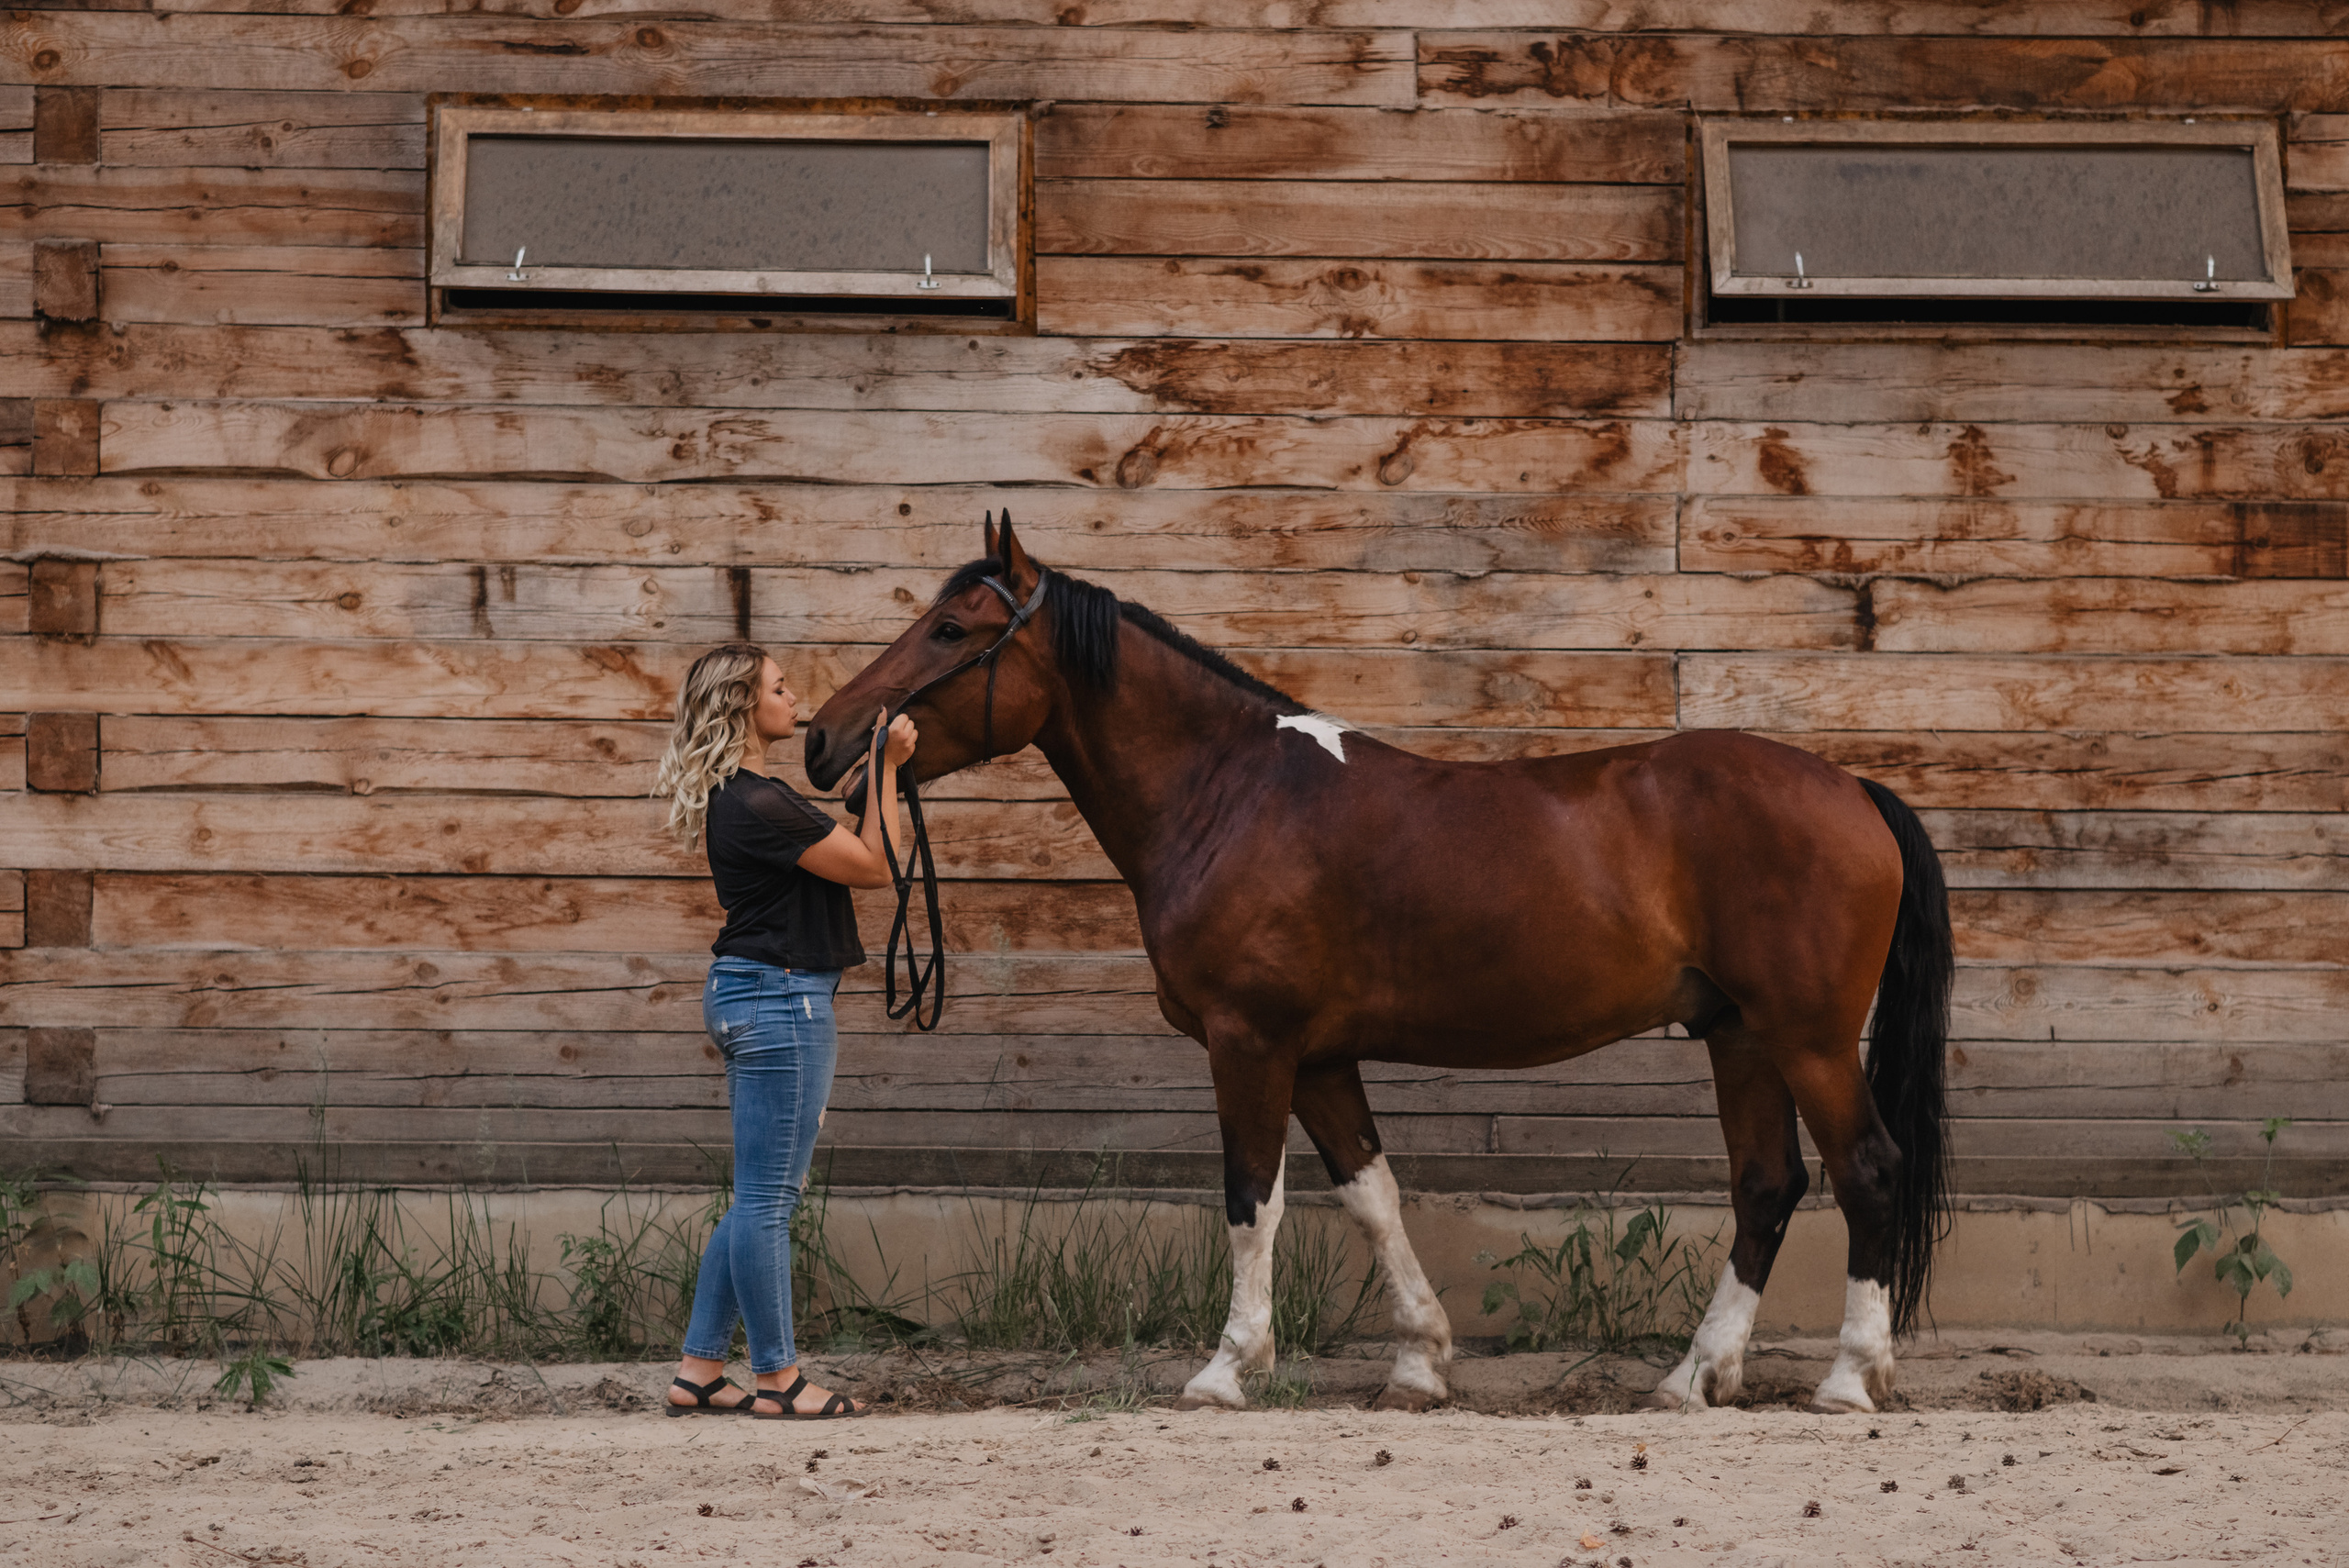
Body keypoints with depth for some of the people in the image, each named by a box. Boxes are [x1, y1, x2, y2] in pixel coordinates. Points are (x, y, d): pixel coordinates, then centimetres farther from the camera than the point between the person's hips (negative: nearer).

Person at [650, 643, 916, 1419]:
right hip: (780, 999, -11)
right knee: (767, 1201, -2)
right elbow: (875, 865, -14)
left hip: (753, 998, 11)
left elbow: (852, 854, 21)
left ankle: (699, 1372, 17)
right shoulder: (757, 806, -20)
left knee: (758, 1200, 14)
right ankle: (777, 1380, 5)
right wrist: (889, 767, -11)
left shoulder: (742, 795, 13)